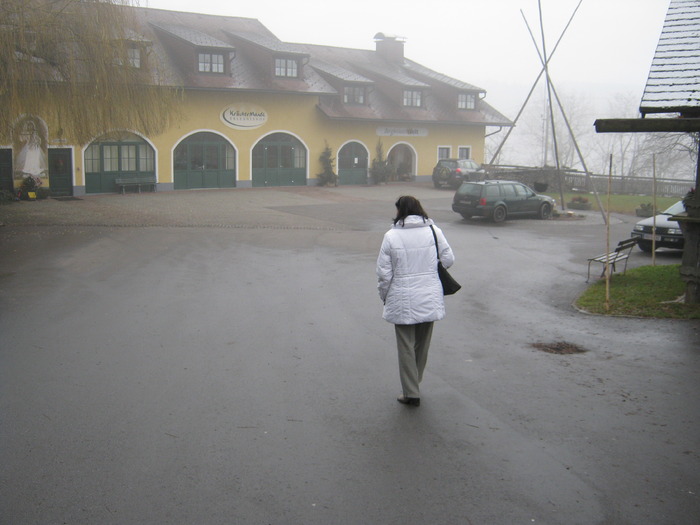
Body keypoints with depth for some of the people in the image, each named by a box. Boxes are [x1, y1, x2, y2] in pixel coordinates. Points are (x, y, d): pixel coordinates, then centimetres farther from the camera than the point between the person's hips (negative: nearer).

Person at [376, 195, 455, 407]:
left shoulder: (391, 236, -9)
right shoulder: (434, 231, -4)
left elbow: (384, 272, -7)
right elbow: (448, 259, 2)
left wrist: (384, 295, 8)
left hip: (403, 301, -3)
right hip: (430, 299, 3)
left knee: (406, 347, 8)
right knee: (423, 345, 19)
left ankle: (411, 393, 11)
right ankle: (414, 385, 33)